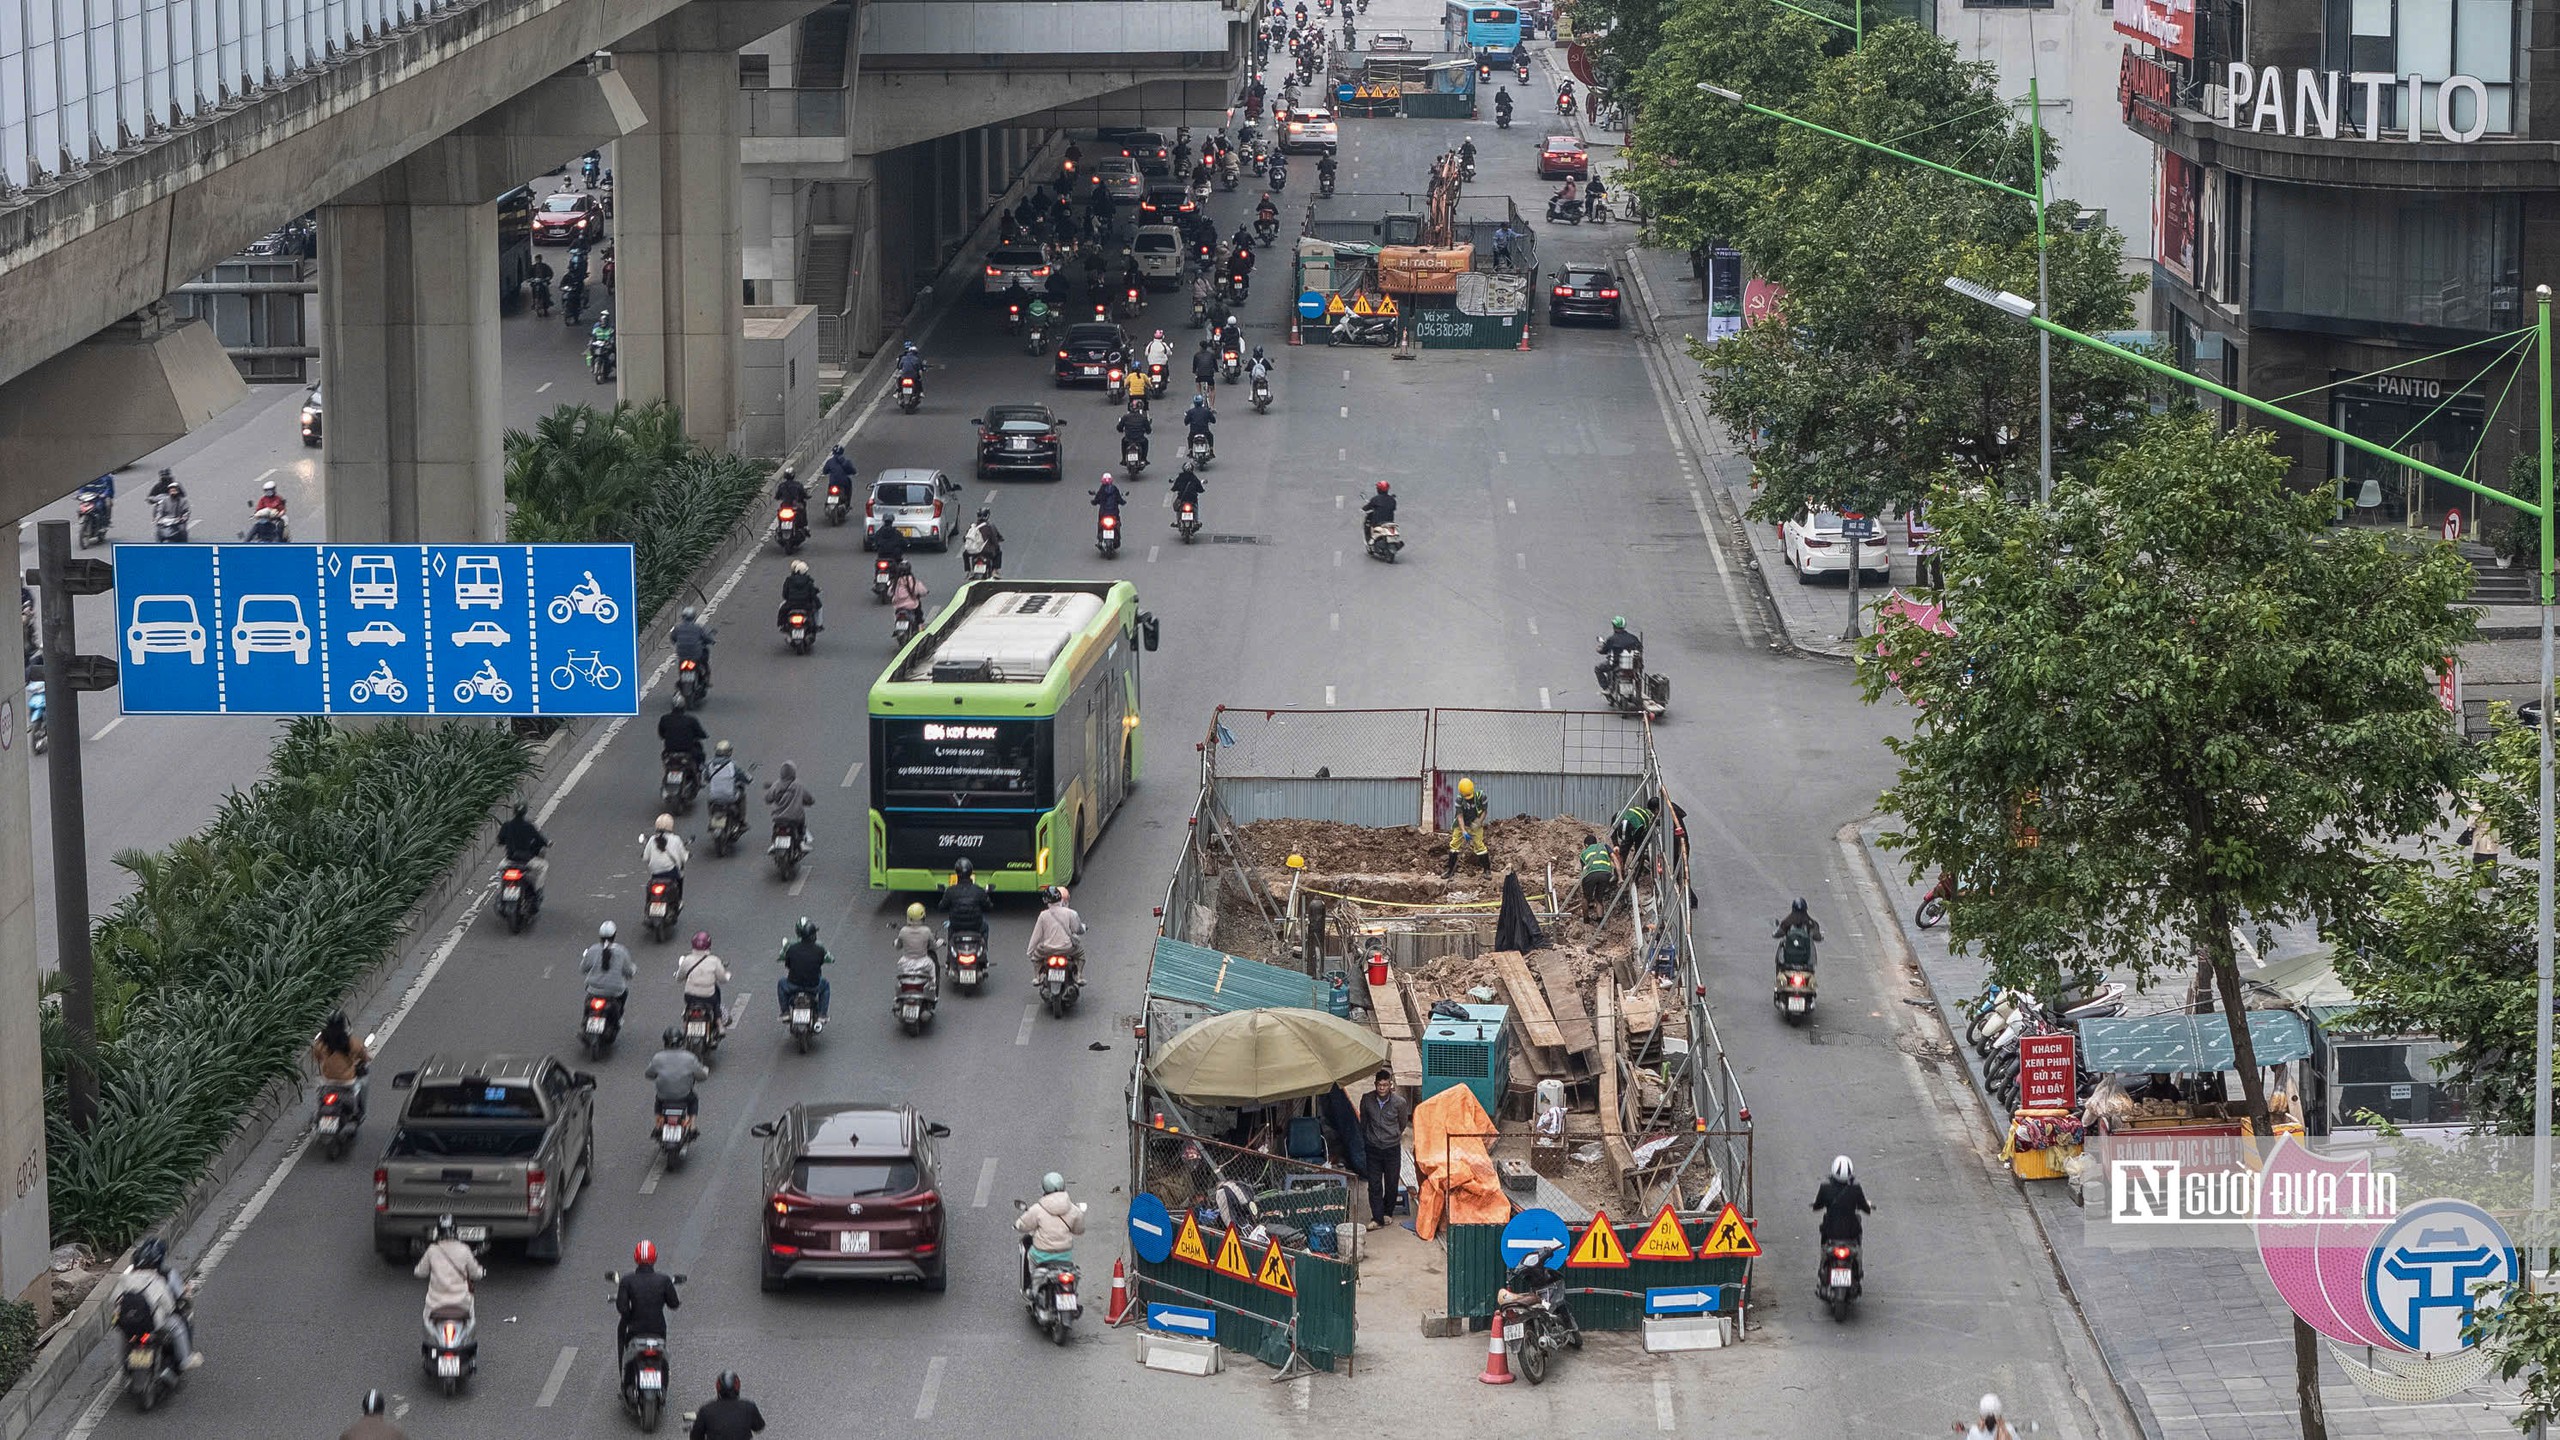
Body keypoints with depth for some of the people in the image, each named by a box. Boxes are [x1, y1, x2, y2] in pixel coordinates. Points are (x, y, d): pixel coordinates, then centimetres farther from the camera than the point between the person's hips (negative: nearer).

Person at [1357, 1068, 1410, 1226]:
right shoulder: (1367, 1100, -8)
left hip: (1392, 1148, -1)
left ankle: (1387, 1212, 29)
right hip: (1373, 1148, 1)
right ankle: (1377, 1218, 2)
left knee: (1392, 1184, 8)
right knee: (1374, 1185, -2)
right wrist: (1365, 1140, 19)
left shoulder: (1399, 1102, -12)